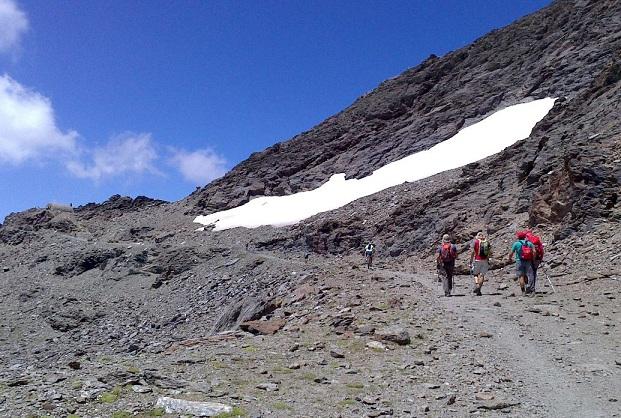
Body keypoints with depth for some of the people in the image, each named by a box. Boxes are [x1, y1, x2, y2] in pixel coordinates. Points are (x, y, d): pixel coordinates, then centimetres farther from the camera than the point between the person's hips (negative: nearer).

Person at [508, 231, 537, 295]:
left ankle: (523, 291, -3)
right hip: (528, 261, 2)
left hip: (519, 261, -2)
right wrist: (533, 259, 10)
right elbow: (534, 252, -3)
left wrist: (510, 258, 20)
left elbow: (511, 253, 1)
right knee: (529, 275, 3)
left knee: (521, 276, 1)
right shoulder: (529, 243, 7)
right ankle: (531, 289, -5)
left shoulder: (516, 243, 1)